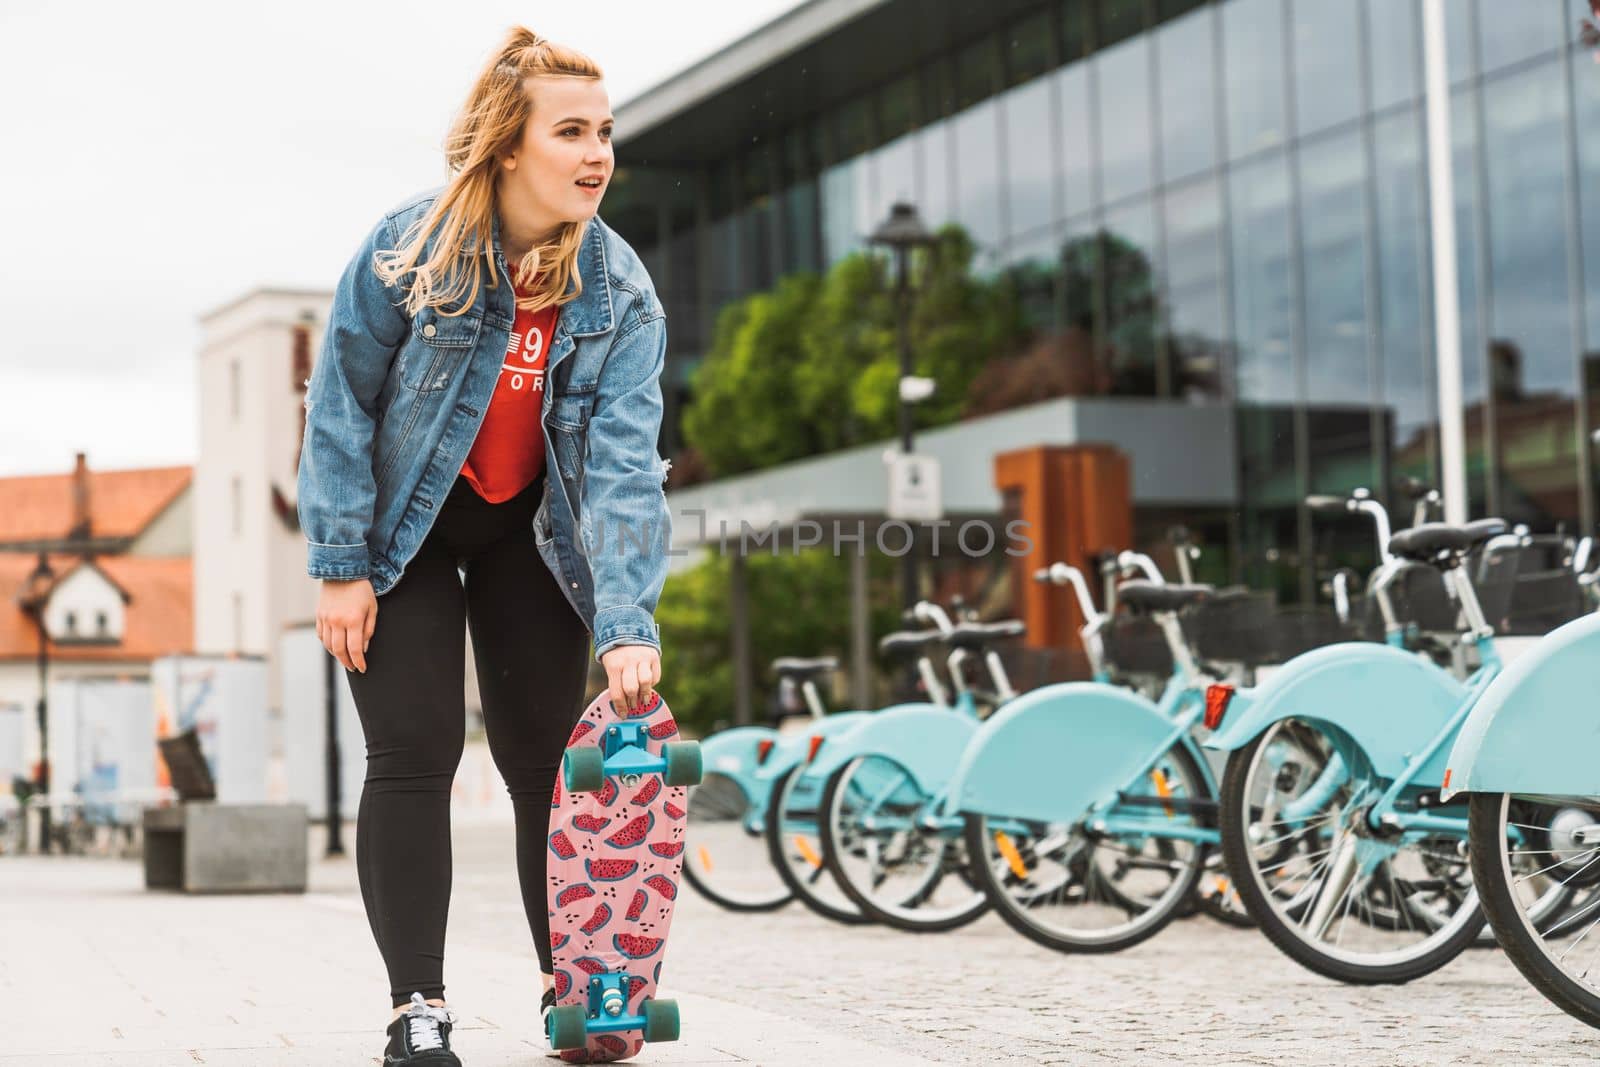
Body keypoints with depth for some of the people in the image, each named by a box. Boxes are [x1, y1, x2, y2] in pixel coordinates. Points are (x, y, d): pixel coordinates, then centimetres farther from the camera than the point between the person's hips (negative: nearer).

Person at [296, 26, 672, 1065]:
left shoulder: (621, 292, -14)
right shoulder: (409, 248, -20)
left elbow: (625, 462, -22)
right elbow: (341, 408, -13)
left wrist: (628, 623, -32)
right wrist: (342, 568, -15)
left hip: (530, 533, 2)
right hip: (404, 526, -2)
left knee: (547, 754, 2)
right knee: (414, 753, -8)